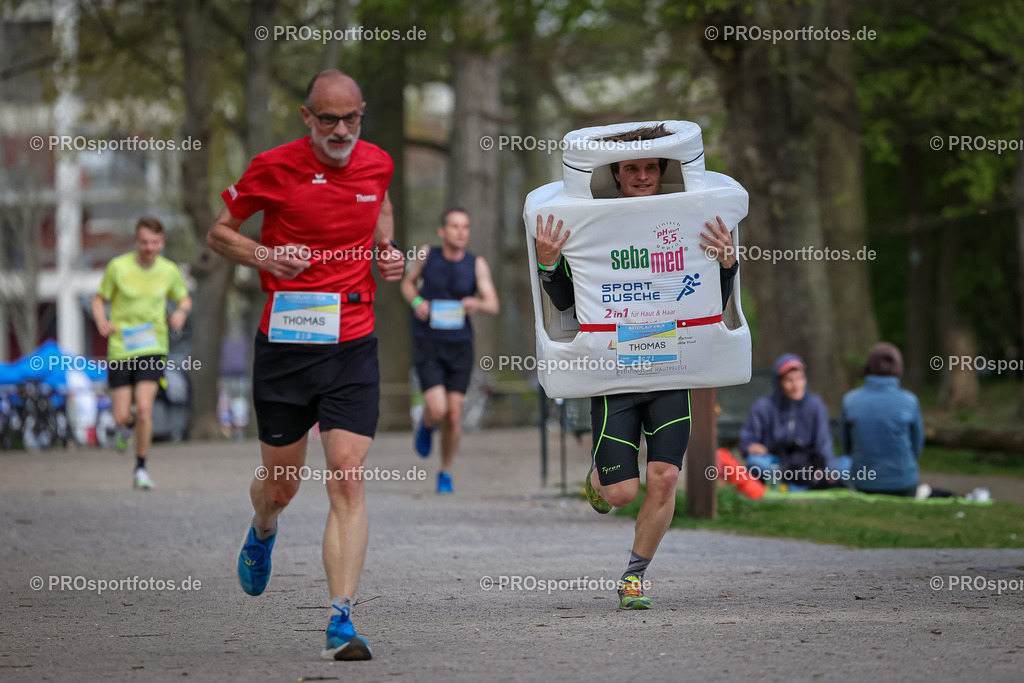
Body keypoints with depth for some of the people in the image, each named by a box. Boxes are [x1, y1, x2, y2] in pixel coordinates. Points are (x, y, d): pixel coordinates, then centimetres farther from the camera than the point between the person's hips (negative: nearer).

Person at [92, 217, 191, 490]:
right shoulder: (118, 267, -7)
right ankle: (126, 425, 39)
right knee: (121, 417, -2)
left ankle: (141, 470, -2)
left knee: (144, 408, -18)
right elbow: (99, 299, 4)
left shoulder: (169, 271, -1)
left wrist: (181, 312, -8)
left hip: (152, 348, 0)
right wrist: (101, 321, -18)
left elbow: (184, 298, 16)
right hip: (120, 348, 0)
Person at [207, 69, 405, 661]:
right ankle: (263, 534, 50)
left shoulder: (377, 163, 3)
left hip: (353, 347, 1)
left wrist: (388, 249, 8)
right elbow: (219, 233, 5)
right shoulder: (275, 168, -7)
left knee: (348, 481, -12)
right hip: (285, 345, -1)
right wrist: (265, 256, -14)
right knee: (281, 484, 11)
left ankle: (342, 621, -14)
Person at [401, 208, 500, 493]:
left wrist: (477, 304, -31)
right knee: (437, 410, -17)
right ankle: (426, 426, 21)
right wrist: (416, 302, -9)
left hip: (459, 345, 1)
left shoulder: (477, 264, -4)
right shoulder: (427, 255, -4)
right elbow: (408, 283, 13)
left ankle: (446, 472, 22)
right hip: (427, 345, -1)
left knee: (454, 416, 0)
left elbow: (493, 306, -7)